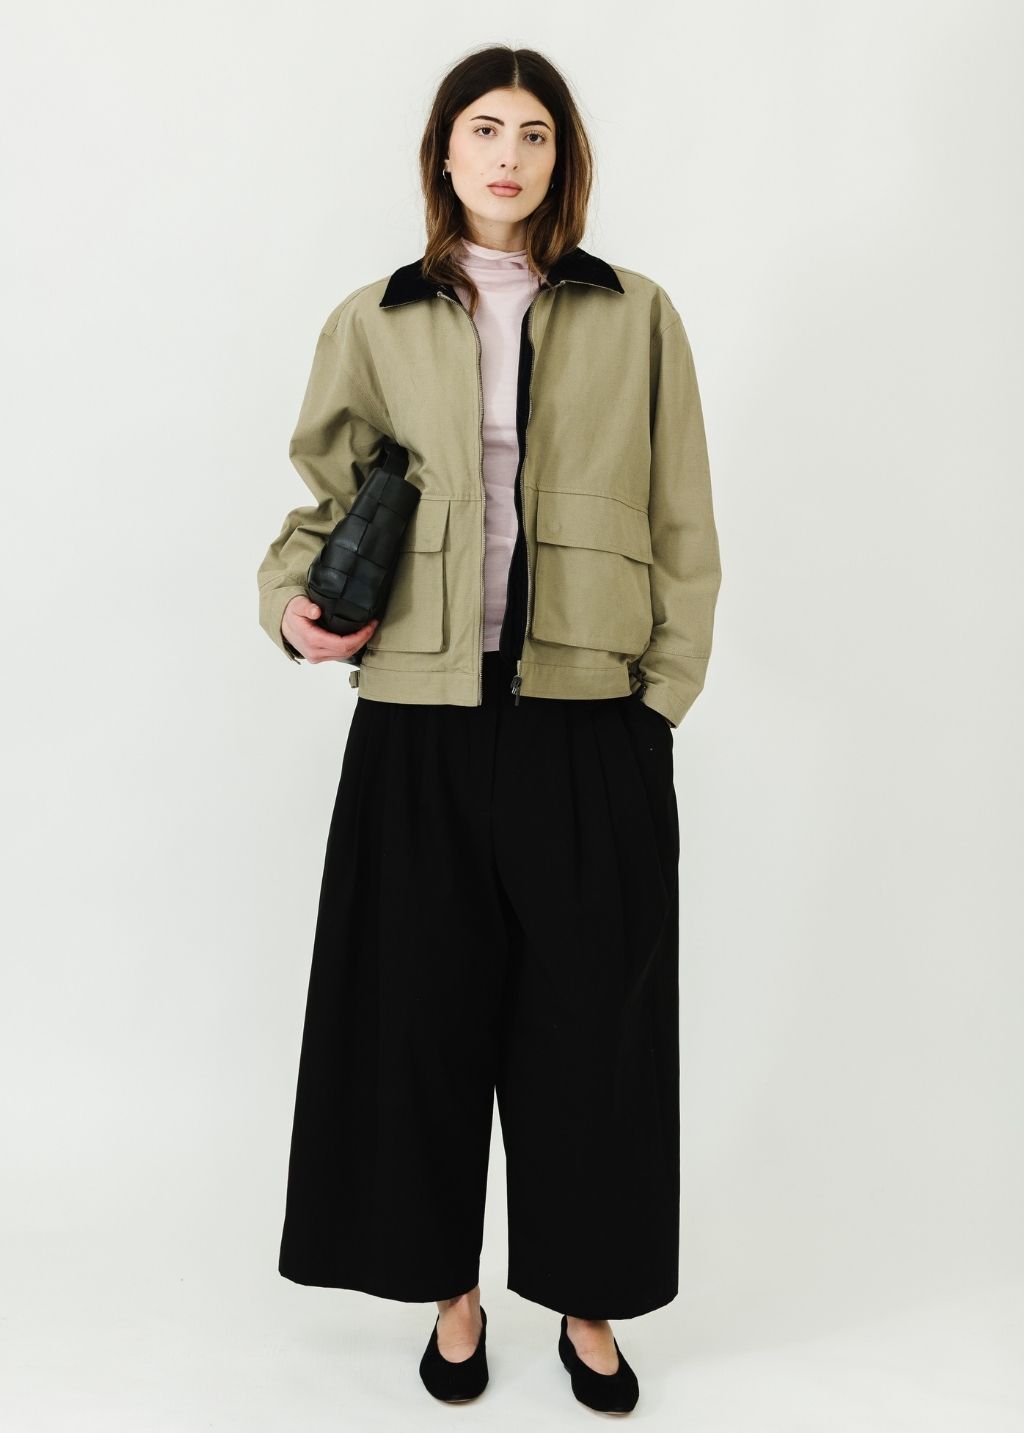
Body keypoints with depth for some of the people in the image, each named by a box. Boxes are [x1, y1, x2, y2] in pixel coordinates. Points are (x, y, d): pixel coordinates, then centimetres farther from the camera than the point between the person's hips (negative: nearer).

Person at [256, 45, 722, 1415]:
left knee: (592, 1019, 7)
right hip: (421, 723, 1)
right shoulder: (376, 323, 8)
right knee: (425, 1007, 8)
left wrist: (663, 693, -1)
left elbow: (682, 534, 6)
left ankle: (588, 1299, 28)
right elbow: (328, 496, 16)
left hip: (590, 724, 0)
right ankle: (453, 1288, 30)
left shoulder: (637, 318, 8)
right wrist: (292, 598, -4)